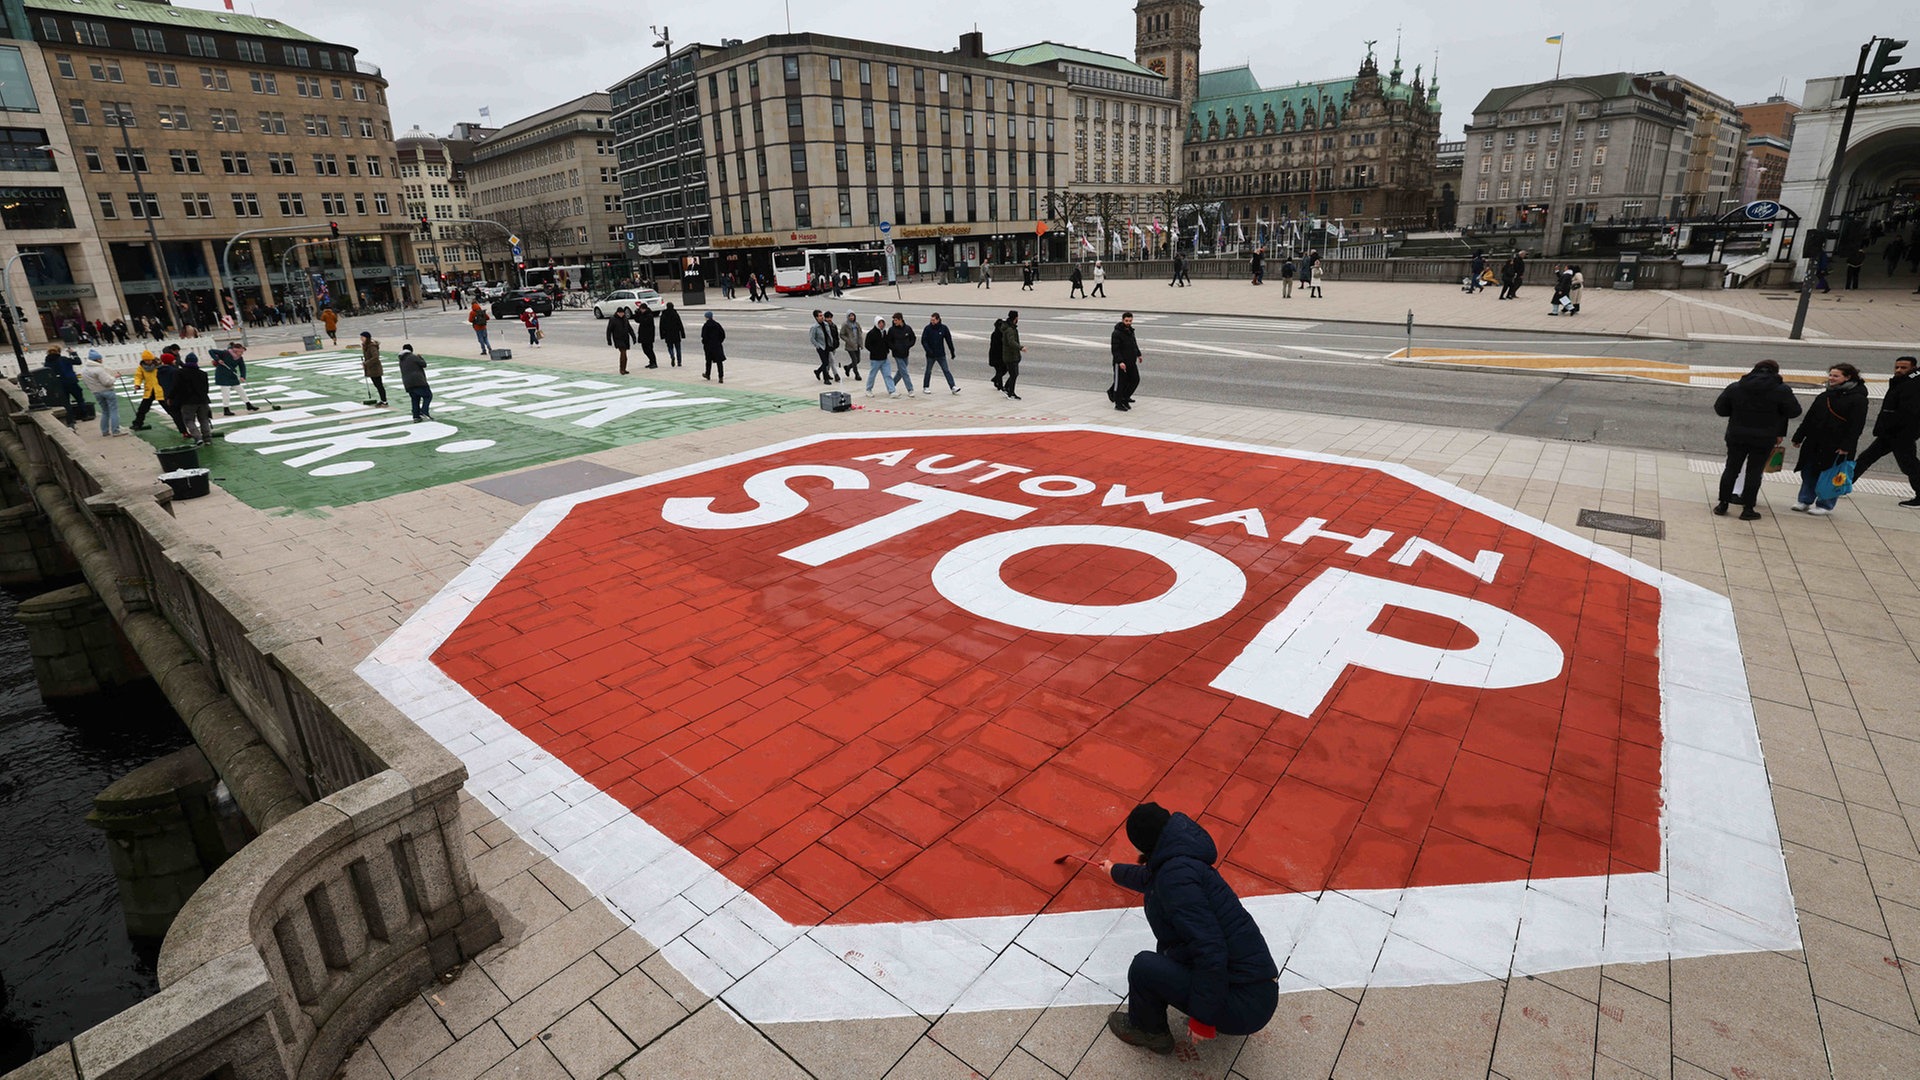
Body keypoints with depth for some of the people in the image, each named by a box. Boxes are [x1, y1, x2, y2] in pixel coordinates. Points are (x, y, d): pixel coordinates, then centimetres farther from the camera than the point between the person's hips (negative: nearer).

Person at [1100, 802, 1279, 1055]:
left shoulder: (1175, 875, -22)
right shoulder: (1181, 860, 7)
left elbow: (1211, 952, -28)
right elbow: (1147, 876, 32)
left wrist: (1203, 1019, -18)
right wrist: (1114, 871, 51)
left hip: (1247, 1006, -9)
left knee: (1144, 966, -12)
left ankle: (1147, 1030, 16)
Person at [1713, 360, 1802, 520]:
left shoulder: (1734, 387, -2)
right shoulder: (1782, 390, -7)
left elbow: (1719, 409, 3)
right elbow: (1794, 411, -2)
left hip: (1736, 436, 2)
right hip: (1764, 439, -2)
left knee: (1731, 469, 9)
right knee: (1754, 472, 3)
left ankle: (1722, 504, 9)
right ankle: (1747, 509, 5)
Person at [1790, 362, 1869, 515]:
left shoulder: (1858, 399, -8)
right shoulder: (1824, 396, 11)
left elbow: (1856, 425, -14)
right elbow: (1809, 418, 15)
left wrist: (1847, 446, -21)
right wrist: (1799, 437, 12)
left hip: (1836, 445, -6)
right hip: (1814, 442, 6)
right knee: (1808, 471, 9)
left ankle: (1825, 505, 11)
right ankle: (1805, 500, 19)